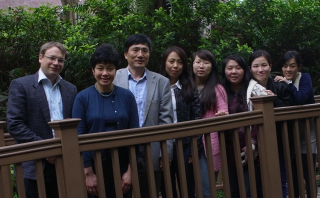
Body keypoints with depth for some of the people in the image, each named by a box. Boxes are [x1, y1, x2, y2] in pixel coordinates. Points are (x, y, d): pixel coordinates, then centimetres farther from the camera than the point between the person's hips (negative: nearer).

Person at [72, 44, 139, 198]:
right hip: (94, 166, -1)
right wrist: (88, 173, -11)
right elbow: (78, 137, -6)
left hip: (122, 166, 2)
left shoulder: (127, 96, 0)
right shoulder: (83, 98, -4)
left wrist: (130, 170, -5)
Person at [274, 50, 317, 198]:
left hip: (307, 135, -4)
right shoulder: (280, 82, 5)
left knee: (308, 175, -1)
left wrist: (288, 83, -22)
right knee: (293, 176, 12)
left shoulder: (305, 78, -7)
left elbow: (301, 98, -25)